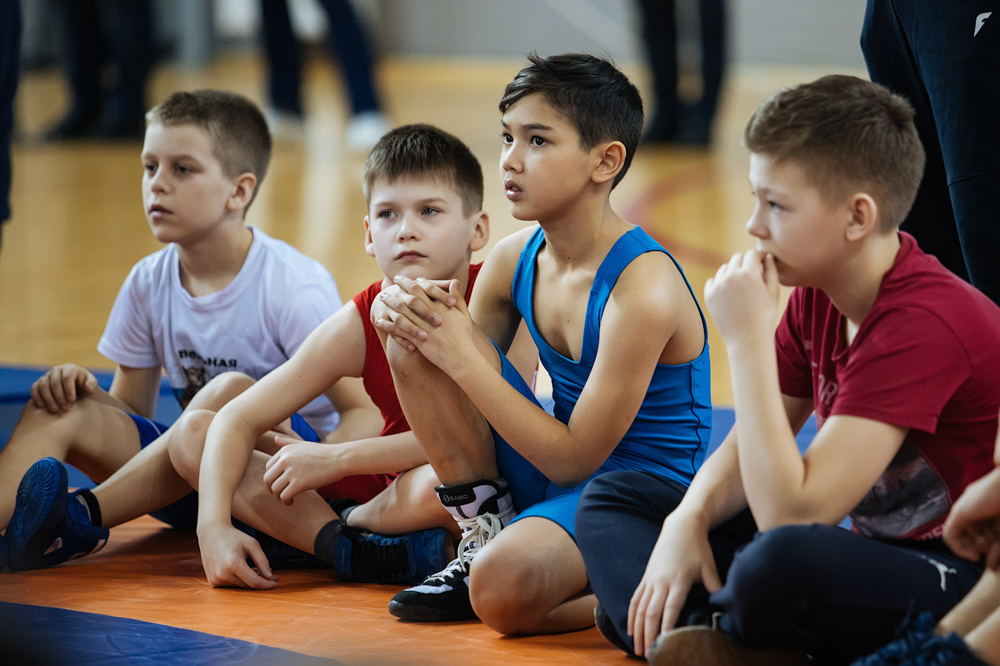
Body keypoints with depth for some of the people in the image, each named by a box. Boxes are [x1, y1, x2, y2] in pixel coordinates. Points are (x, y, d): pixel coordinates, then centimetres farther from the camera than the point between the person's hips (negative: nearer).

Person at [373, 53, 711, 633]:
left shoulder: (644, 290, -23)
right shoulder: (513, 260, 0)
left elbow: (575, 458, -21)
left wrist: (464, 358, -20)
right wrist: (405, 312, -12)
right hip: (548, 471, 8)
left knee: (503, 589, -36)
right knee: (414, 341, -7)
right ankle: (488, 533, 1)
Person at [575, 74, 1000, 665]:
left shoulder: (923, 323, -24)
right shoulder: (816, 295, 4)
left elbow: (791, 511, -29)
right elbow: (748, 449, 11)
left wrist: (748, 341, -25)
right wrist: (687, 522, -11)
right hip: (875, 547, 10)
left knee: (780, 563, -41)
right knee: (612, 498, 10)